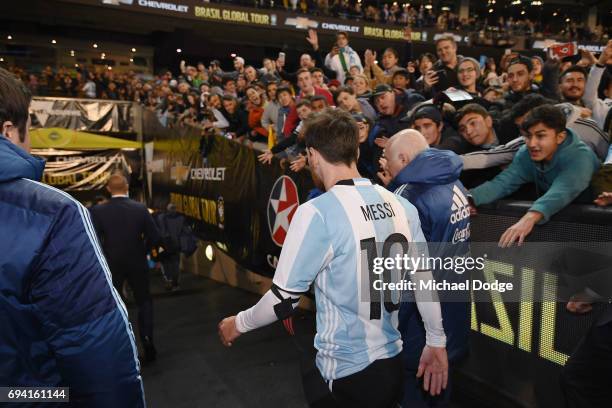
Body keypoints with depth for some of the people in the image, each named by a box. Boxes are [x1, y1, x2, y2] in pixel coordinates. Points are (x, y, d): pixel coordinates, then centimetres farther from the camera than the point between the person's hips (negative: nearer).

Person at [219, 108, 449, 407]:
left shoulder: (318, 213, -22)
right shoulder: (401, 205, -5)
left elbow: (284, 297, -17)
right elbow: (425, 278, 2)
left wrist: (239, 323, 2)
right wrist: (436, 342, 15)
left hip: (348, 368, -6)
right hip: (392, 360, 6)